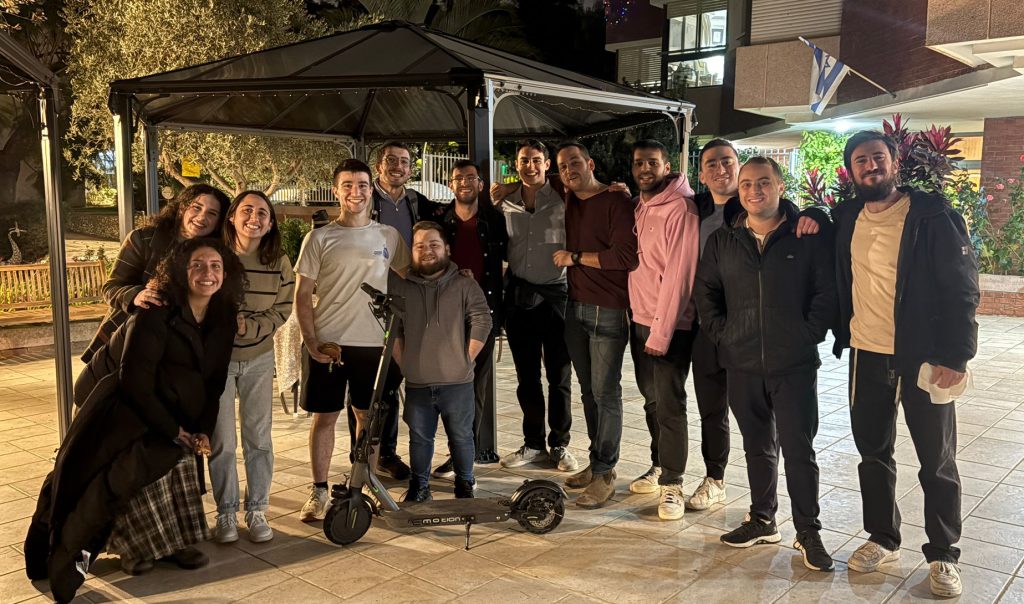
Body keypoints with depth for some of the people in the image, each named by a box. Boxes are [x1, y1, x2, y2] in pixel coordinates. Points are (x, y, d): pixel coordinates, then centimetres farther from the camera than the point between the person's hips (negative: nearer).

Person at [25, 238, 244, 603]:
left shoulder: (223, 319, 1)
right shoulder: (156, 315, -18)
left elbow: (215, 381, 6)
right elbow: (134, 381, -19)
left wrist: (204, 430, -5)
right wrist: (174, 431, -15)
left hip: (175, 417, 6)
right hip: (128, 415, -6)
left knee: (179, 473, 3)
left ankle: (172, 542, 23)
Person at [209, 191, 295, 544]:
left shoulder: (279, 264, -4)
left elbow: (281, 310, -2)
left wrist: (250, 326, -17)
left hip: (259, 358, 2)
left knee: (259, 438, 7)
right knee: (222, 441, 2)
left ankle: (256, 511, 20)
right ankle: (226, 513, 19)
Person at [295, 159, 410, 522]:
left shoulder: (388, 236, 6)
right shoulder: (319, 238, 1)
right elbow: (302, 295, 1)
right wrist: (311, 342, -8)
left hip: (373, 341, 2)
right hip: (327, 342, -1)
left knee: (368, 414, 10)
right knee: (324, 415, 4)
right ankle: (319, 491, 15)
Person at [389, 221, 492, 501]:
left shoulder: (465, 285, -1)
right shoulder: (400, 287, 5)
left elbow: (482, 322, -5)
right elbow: (392, 328, 8)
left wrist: (466, 359, -6)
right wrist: (403, 362, 2)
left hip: (457, 382, -2)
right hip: (416, 383, 2)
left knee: (461, 436, 10)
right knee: (419, 437, 13)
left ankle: (465, 485, 27)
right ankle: (419, 486, 27)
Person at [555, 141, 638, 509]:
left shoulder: (616, 201, -9)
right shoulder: (568, 205, 13)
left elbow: (626, 257, -19)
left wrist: (575, 257, -12)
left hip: (608, 310, -7)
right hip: (575, 308, 7)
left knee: (605, 392, -3)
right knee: (588, 389, 12)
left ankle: (605, 473, 4)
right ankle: (597, 462, 22)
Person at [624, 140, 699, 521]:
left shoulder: (680, 208, -13)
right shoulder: (638, 208, 12)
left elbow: (679, 275, -18)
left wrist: (661, 332, -18)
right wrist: (639, 320, 5)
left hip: (670, 325, -7)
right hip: (639, 320, 7)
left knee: (669, 404, -4)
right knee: (651, 400, 15)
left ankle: (672, 484, 6)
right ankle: (658, 467, 28)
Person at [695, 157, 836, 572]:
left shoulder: (808, 236, -3)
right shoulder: (723, 239, 7)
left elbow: (827, 291, -4)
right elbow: (705, 291, 13)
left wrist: (808, 335, -9)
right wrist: (721, 334, 4)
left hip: (795, 364, -3)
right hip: (742, 364, 4)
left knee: (798, 448, 1)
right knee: (757, 446, 15)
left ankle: (808, 532, 15)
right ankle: (762, 520, 30)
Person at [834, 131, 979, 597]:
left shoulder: (932, 214, -10)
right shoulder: (847, 218, 5)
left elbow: (961, 287, -11)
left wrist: (955, 355, -17)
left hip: (923, 357, -4)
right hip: (866, 355, 5)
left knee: (937, 462, 7)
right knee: (873, 452, 14)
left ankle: (943, 555, 22)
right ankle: (882, 539, 30)